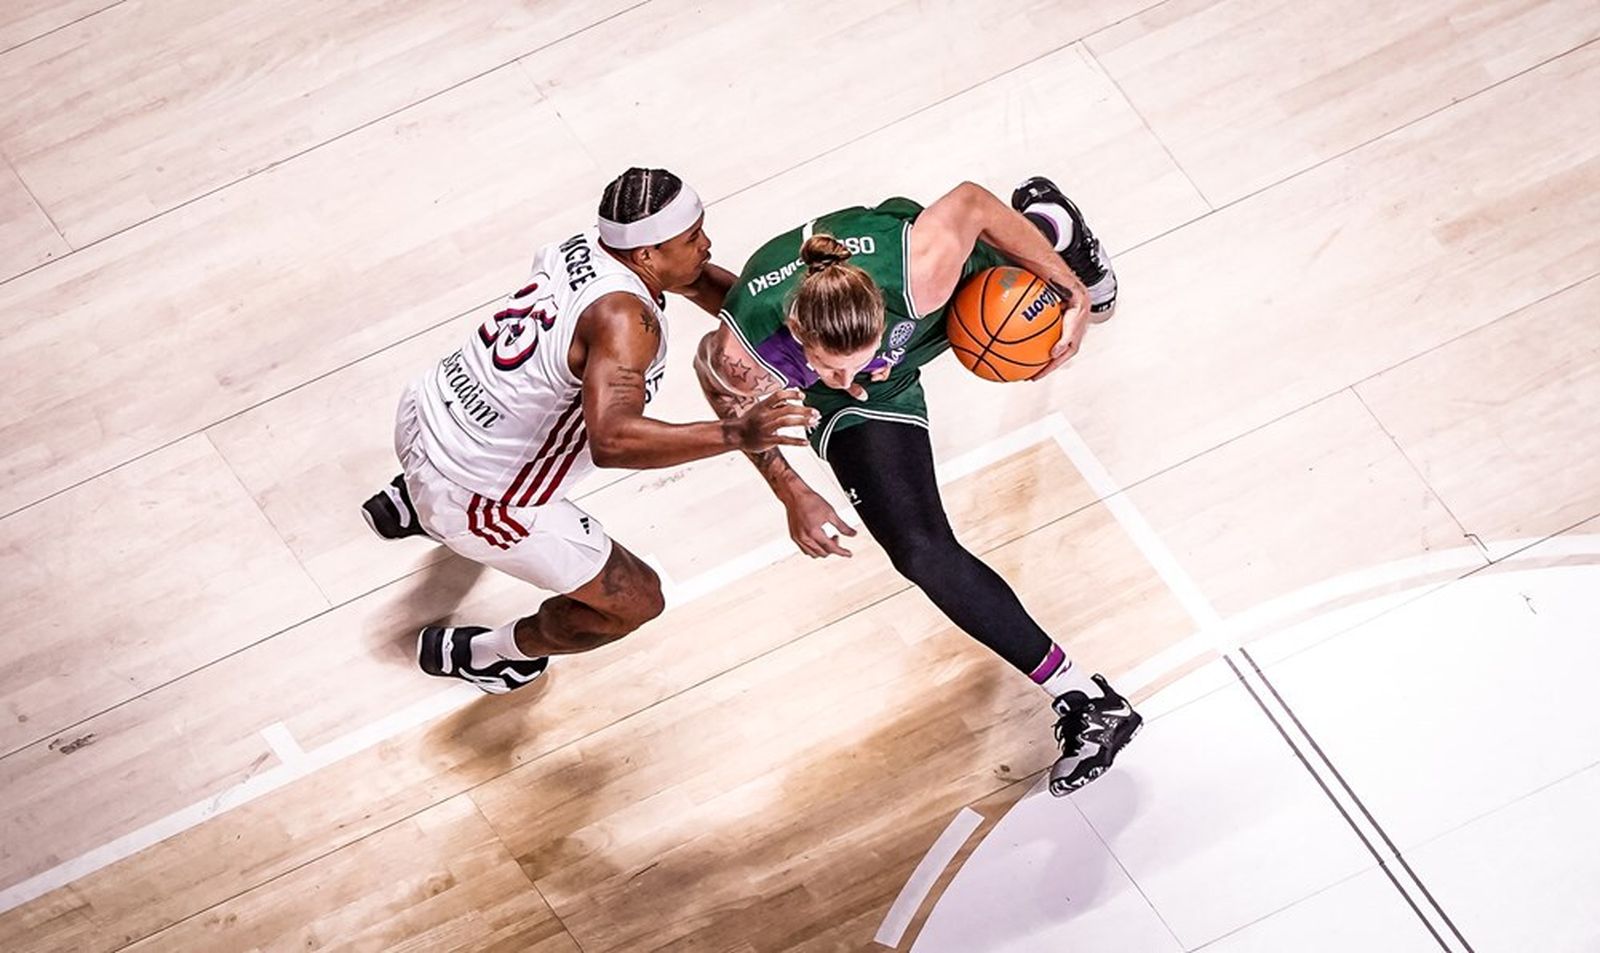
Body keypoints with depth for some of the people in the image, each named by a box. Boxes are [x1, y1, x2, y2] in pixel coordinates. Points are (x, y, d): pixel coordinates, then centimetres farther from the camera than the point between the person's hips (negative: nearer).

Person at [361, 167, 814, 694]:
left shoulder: (584, 246, -4)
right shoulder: (624, 319, -30)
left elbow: (700, 280, 15)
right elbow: (612, 441, -45)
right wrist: (734, 434, -49)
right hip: (476, 497, -8)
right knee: (636, 601, 8)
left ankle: (406, 504, 47)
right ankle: (472, 655, 29)